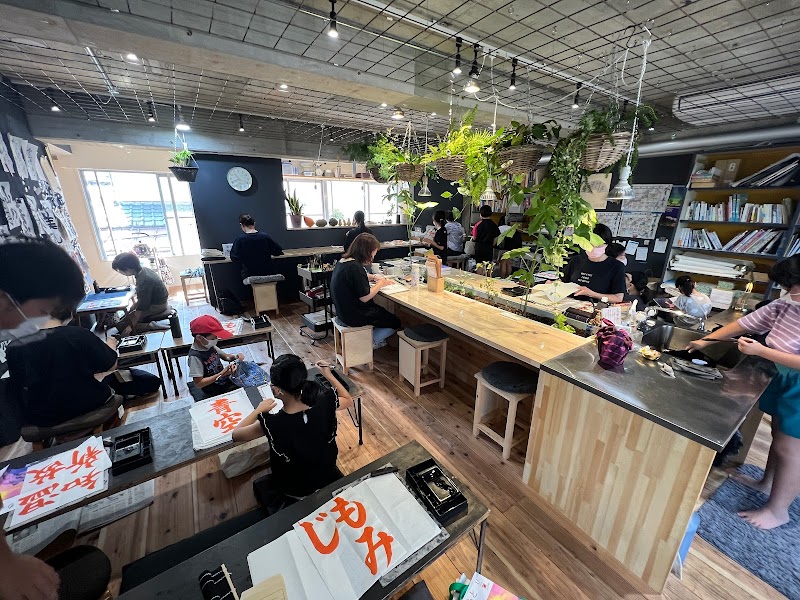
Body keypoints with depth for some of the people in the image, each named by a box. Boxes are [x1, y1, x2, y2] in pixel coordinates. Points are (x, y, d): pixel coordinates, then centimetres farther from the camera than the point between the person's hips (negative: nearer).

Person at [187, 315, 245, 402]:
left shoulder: (210, 346, -4)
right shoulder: (195, 357, -24)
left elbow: (225, 356, 15)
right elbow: (198, 383, -22)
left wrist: (235, 357, -7)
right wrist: (222, 374, -29)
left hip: (226, 382, 7)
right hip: (214, 394, -7)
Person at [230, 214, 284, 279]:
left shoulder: (239, 240, -11)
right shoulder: (265, 236, -5)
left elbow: (234, 257, -12)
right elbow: (278, 251, 4)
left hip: (249, 274, -2)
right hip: (267, 273, 2)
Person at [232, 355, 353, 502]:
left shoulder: (271, 423, -33)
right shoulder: (325, 404, -28)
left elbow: (236, 435, -12)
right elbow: (349, 401, -4)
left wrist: (259, 410, -1)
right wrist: (329, 375, -3)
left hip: (295, 491, -2)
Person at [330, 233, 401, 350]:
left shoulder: (343, 261, 3)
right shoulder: (354, 267, -27)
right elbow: (365, 297, -24)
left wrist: (375, 277, 7)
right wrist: (380, 284, -8)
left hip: (344, 311, 10)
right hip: (354, 316, -9)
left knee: (383, 311, 27)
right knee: (396, 323, 7)